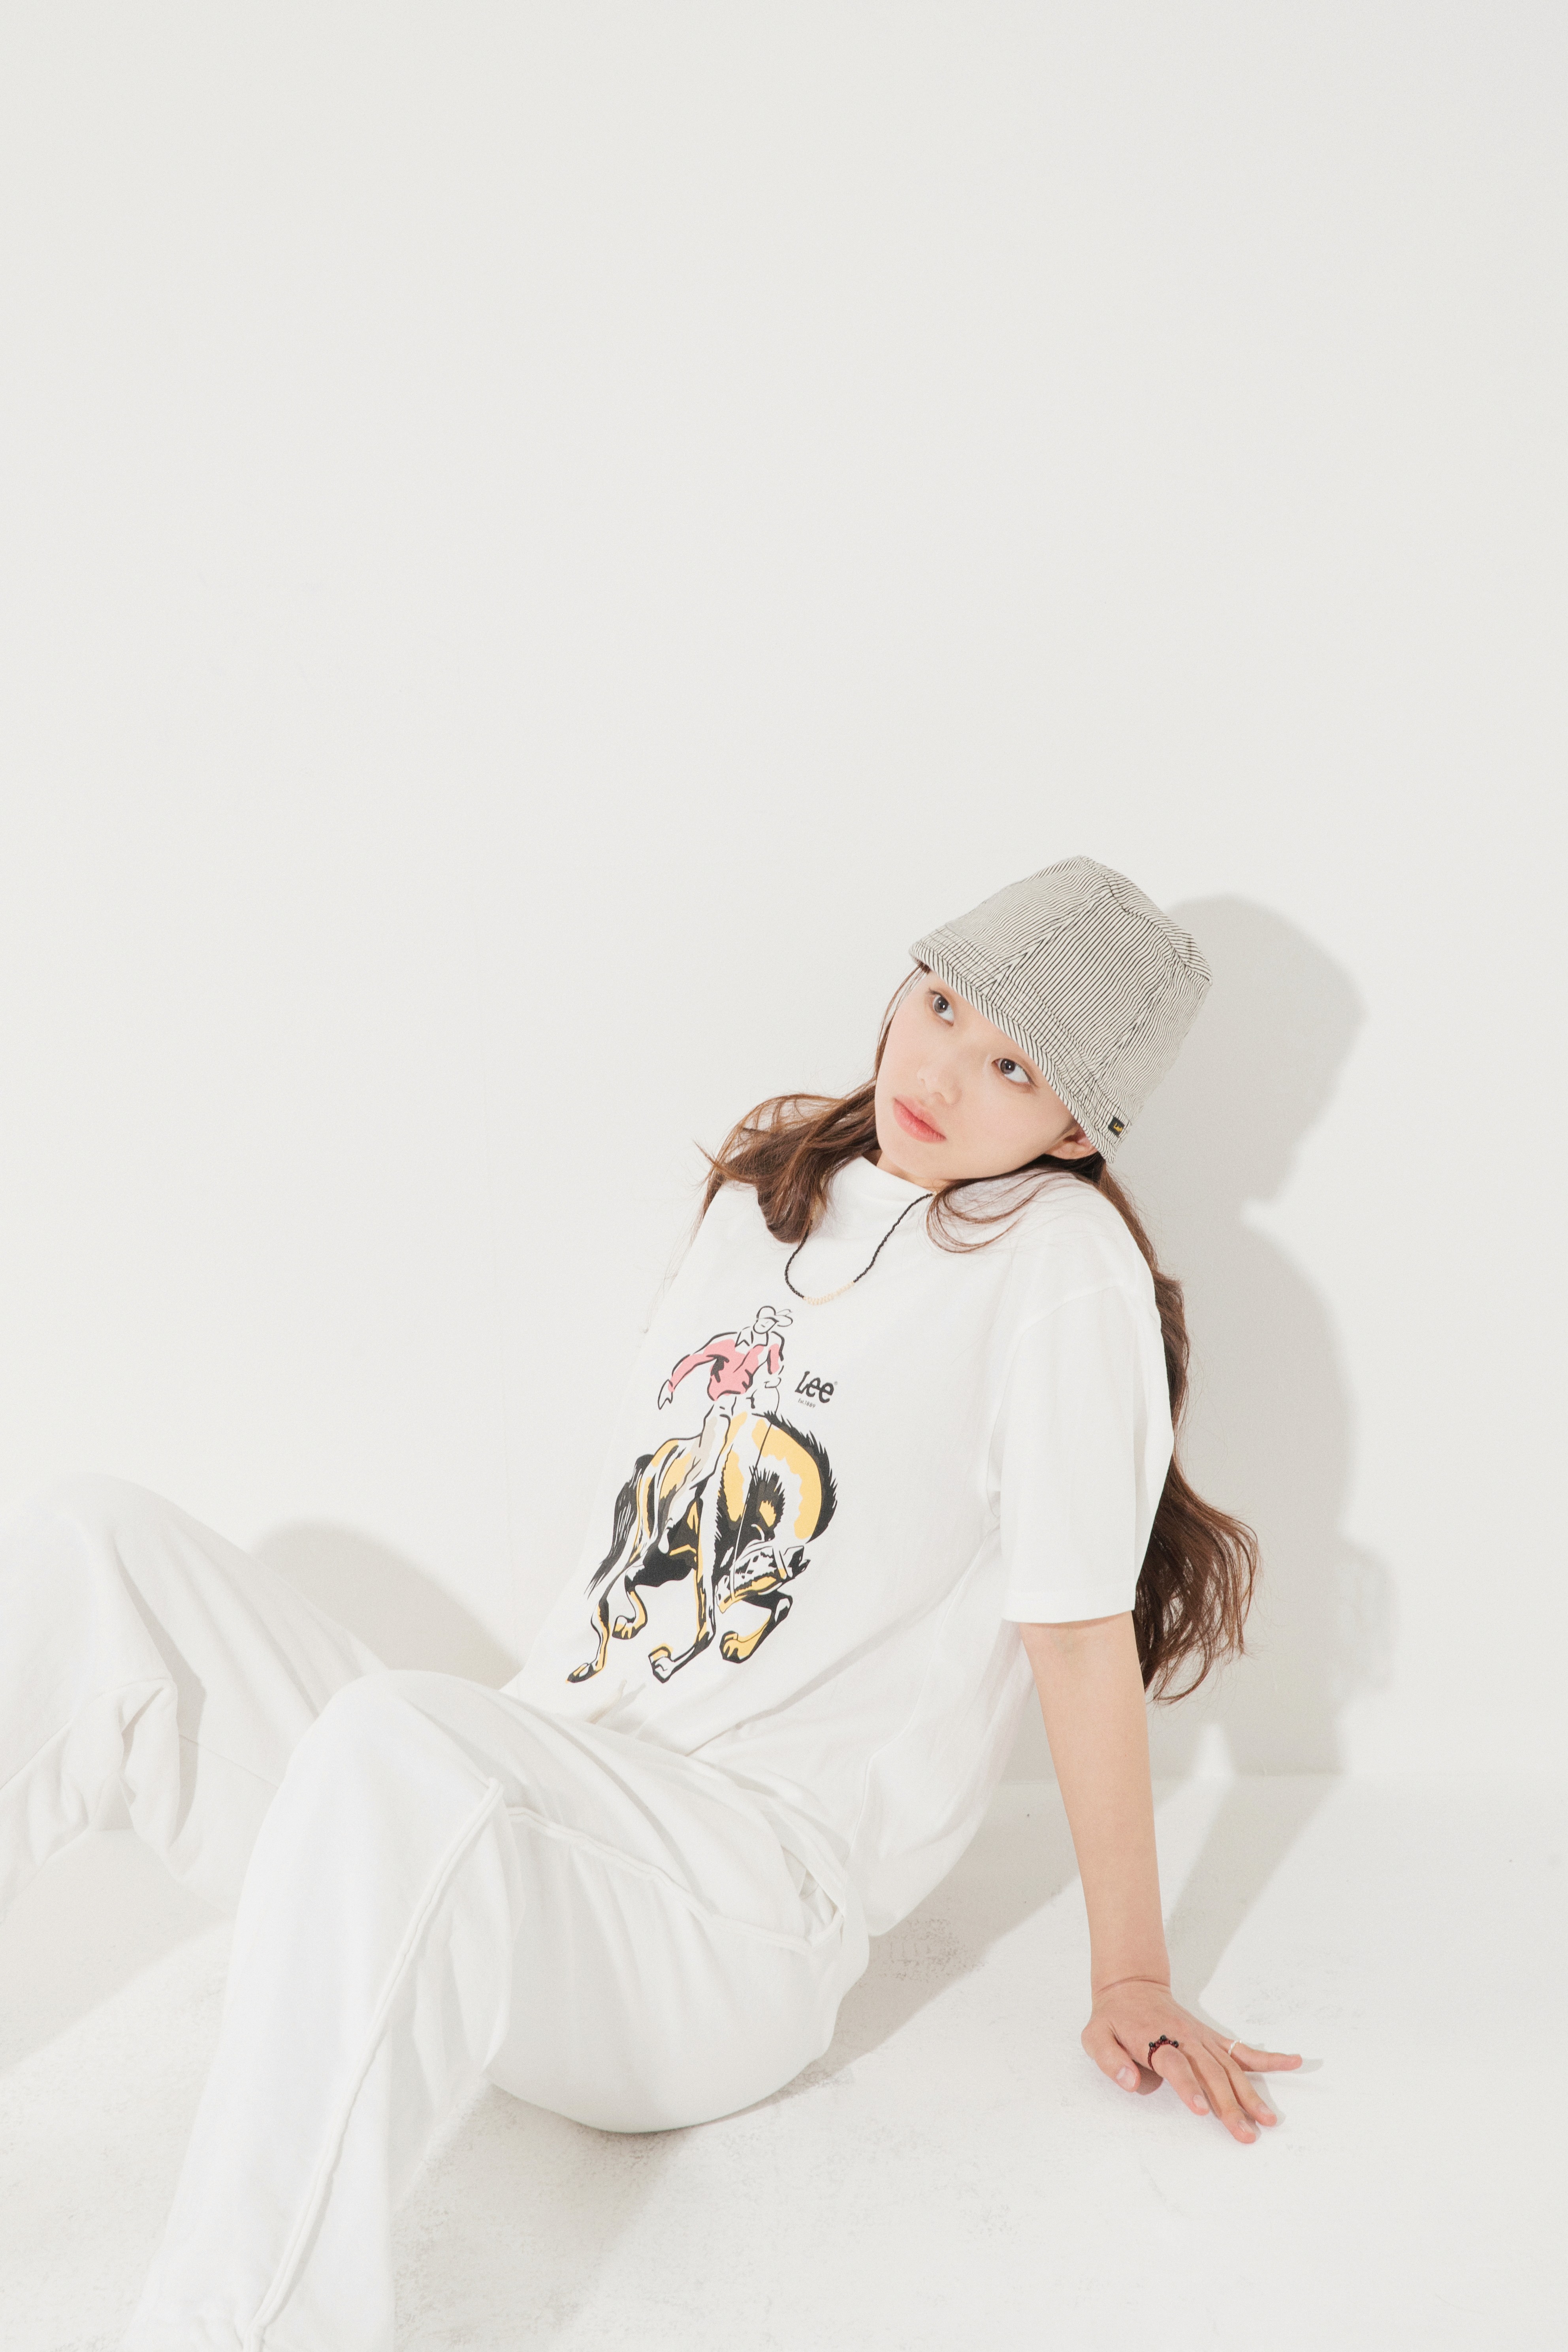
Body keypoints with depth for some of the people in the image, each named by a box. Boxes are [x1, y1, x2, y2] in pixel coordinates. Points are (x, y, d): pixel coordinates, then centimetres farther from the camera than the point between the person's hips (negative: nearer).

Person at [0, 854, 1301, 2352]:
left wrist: (1131, 1981, -2)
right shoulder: (771, 1188, 16)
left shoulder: (1058, 1261, -7)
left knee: (391, 1747, -39)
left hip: (741, 1918, -7)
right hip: (547, 1810, 8)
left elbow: (1085, 1629, -7)